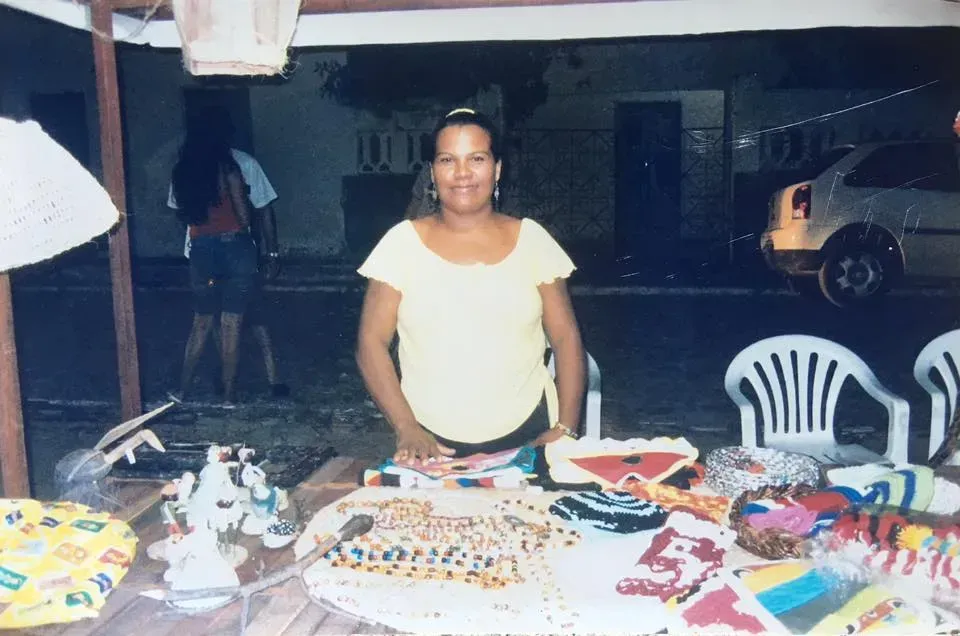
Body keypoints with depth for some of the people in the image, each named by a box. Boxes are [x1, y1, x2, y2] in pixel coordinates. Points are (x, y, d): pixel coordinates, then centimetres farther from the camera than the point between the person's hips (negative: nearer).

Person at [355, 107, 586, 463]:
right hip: (432, 442, 0)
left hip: (526, 436, 1)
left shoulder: (531, 239, 4)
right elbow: (372, 342, 0)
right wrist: (406, 428, -11)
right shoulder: (402, 242, 0)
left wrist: (565, 429, -5)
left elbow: (566, 338, 5)